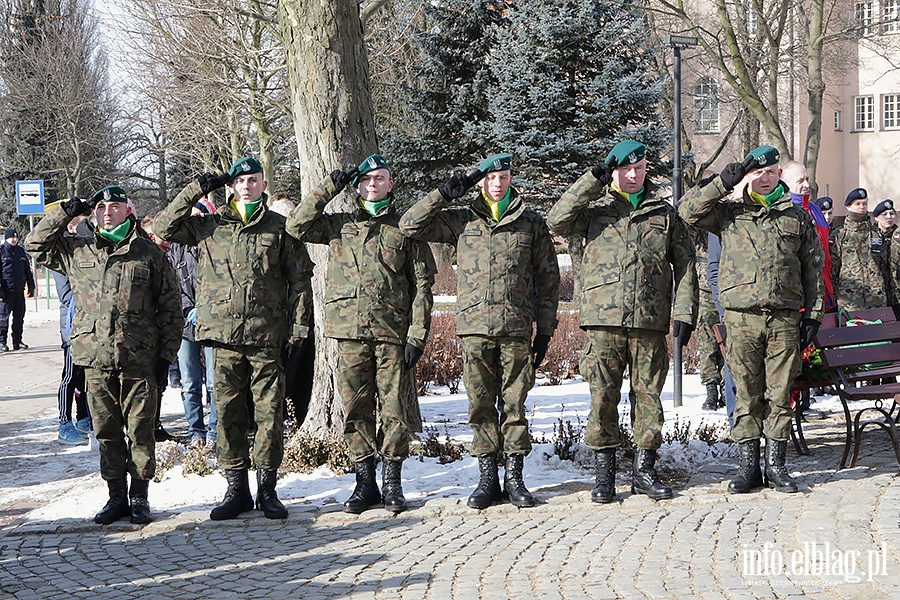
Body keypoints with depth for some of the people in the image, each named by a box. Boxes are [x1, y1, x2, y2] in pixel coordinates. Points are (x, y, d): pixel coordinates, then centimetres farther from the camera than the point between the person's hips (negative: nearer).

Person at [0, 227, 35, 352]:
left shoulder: (20, 251, 16)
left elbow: (27, 270, 21)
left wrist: (31, 287, 17)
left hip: (19, 290, 6)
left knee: (19, 316, 7)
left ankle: (17, 341, 14)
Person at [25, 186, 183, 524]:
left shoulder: (149, 254, 5)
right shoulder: (77, 252, 12)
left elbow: (170, 306, 6)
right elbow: (36, 244, 19)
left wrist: (167, 351, 0)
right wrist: (67, 212, 10)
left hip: (138, 359, -2)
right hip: (95, 359, 3)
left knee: (140, 429, 1)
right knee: (106, 431, 8)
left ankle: (139, 496, 10)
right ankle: (116, 495, 17)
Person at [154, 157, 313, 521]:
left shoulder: (279, 228, 7)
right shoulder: (209, 227, 11)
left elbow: (299, 278, 8)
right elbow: (164, 228, 6)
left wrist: (298, 326, 1)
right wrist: (195, 191, 2)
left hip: (266, 337, -1)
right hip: (224, 334, 1)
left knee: (269, 413, 0)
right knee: (228, 413, 3)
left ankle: (267, 488, 9)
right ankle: (236, 488, 11)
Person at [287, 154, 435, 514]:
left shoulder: (405, 227, 8)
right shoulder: (339, 226, 13)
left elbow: (421, 284, 5)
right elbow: (297, 226, 0)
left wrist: (417, 334, -3)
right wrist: (328, 188, 0)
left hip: (392, 332, -2)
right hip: (349, 331, 2)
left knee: (394, 409, -1)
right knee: (355, 409, 3)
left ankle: (392, 483, 9)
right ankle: (365, 481, 11)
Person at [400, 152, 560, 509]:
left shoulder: (531, 222, 9)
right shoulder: (461, 219, 10)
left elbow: (548, 279, 11)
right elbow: (410, 226, 6)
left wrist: (545, 330, 5)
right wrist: (444, 195, -2)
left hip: (516, 328, -1)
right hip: (474, 327, 1)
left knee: (514, 403, 2)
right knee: (480, 404, 4)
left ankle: (514, 477, 9)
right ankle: (487, 477, 11)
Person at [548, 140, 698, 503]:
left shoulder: (664, 213, 14)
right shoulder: (595, 208, 9)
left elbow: (685, 264, 13)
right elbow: (557, 222, -9)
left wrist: (685, 313, 3)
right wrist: (592, 180, -11)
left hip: (651, 322, 1)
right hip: (604, 320, -1)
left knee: (648, 396, 4)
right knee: (603, 397, -1)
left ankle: (644, 470, 13)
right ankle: (604, 473, 8)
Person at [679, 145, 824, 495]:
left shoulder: (798, 217, 13)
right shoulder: (729, 214, 10)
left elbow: (813, 269, 14)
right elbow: (688, 210, -3)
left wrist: (812, 315, 7)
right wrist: (724, 182, -8)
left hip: (784, 319, 1)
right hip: (741, 318, -1)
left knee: (780, 395, 3)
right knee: (747, 395, 4)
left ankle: (776, 466, 11)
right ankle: (748, 466, 10)